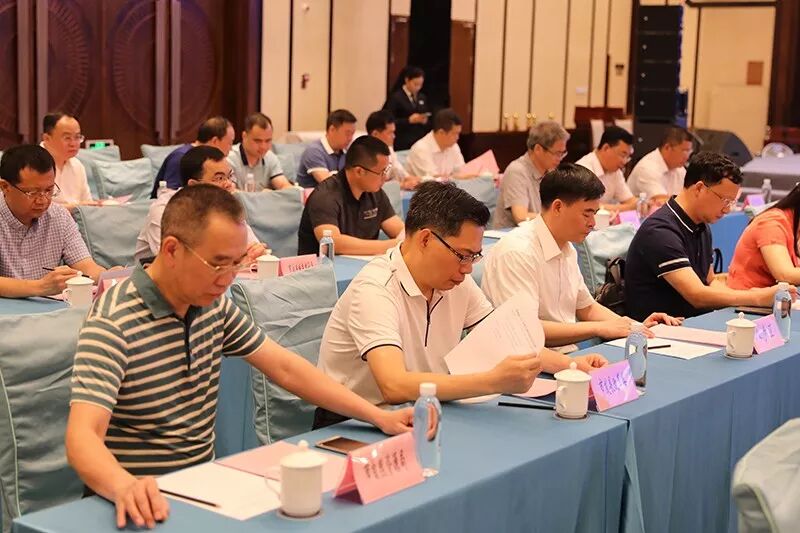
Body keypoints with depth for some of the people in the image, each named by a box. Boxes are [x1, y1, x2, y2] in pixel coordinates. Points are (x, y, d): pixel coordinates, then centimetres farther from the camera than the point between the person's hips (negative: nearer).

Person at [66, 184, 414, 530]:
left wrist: (378, 417, 1)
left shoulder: (213, 304, 5)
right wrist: (125, 487, -48)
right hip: (145, 500, -5)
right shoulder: (113, 324, -18)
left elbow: (284, 368, 9)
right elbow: (83, 436, -27)